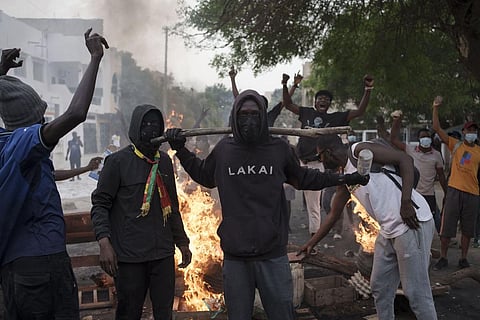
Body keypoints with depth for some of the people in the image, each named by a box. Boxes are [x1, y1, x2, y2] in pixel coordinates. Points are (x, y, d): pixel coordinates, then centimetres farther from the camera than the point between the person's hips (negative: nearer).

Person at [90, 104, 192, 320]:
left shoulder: (165, 161, 13)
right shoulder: (118, 161, -3)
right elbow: (100, 204, -5)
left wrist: (182, 241, 20)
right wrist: (104, 242, -17)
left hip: (163, 253, 5)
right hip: (129, 255, -4)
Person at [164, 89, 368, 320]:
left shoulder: (279, 149, -1)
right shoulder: (223, 149, 0)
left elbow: (303, 178, 16)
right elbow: (204, 175, 20)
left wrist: (343, 178, 14)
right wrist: (180, 150, 13)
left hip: (272, 254, -1)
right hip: (234, 256, 1)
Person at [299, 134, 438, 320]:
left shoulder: (359, 151, -8)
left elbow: (405, 160, -14)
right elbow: (333, 215, 26)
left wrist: (405, 203, -22)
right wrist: (312, 243, 29)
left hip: (412, 223, -9)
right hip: (389, 231, 9)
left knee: (416, 291, -2)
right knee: (379, 287, 15)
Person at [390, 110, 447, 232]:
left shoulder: (436, 155, 0)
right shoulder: (410, 150, -1)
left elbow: (441, 176, 4)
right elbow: (393, 139, -6)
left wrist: (446, 194, 4)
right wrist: (396, 121, -12)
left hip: (429, 196, 0)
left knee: (437, 222, 4)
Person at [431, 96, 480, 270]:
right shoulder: (455, 145, 3)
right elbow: (437, 128, -5)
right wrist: (435, 108, -12)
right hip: (454, 190, -2)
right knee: (447, 226, 2)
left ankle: (463, 258, 21)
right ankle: (443, 258, 14)